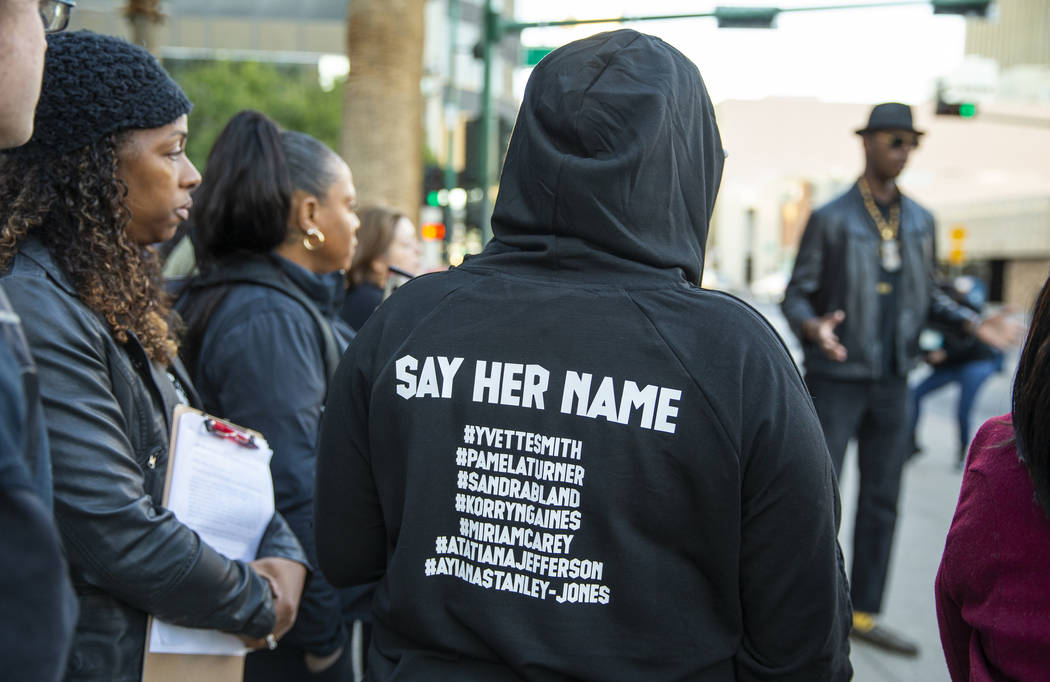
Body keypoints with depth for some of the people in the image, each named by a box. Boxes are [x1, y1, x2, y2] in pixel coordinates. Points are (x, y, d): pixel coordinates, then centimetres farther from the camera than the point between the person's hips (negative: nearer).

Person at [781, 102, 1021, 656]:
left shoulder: (919, 221, 7)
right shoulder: (829, 219, -8)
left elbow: (926, 297, 15)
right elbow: (795, 298, -6)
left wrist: (976, 325, -2)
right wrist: (813, 328, -29)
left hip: (891, 381, 5)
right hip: (835, 378, -5)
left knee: (882, 501, 8)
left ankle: (863, 613, 19)